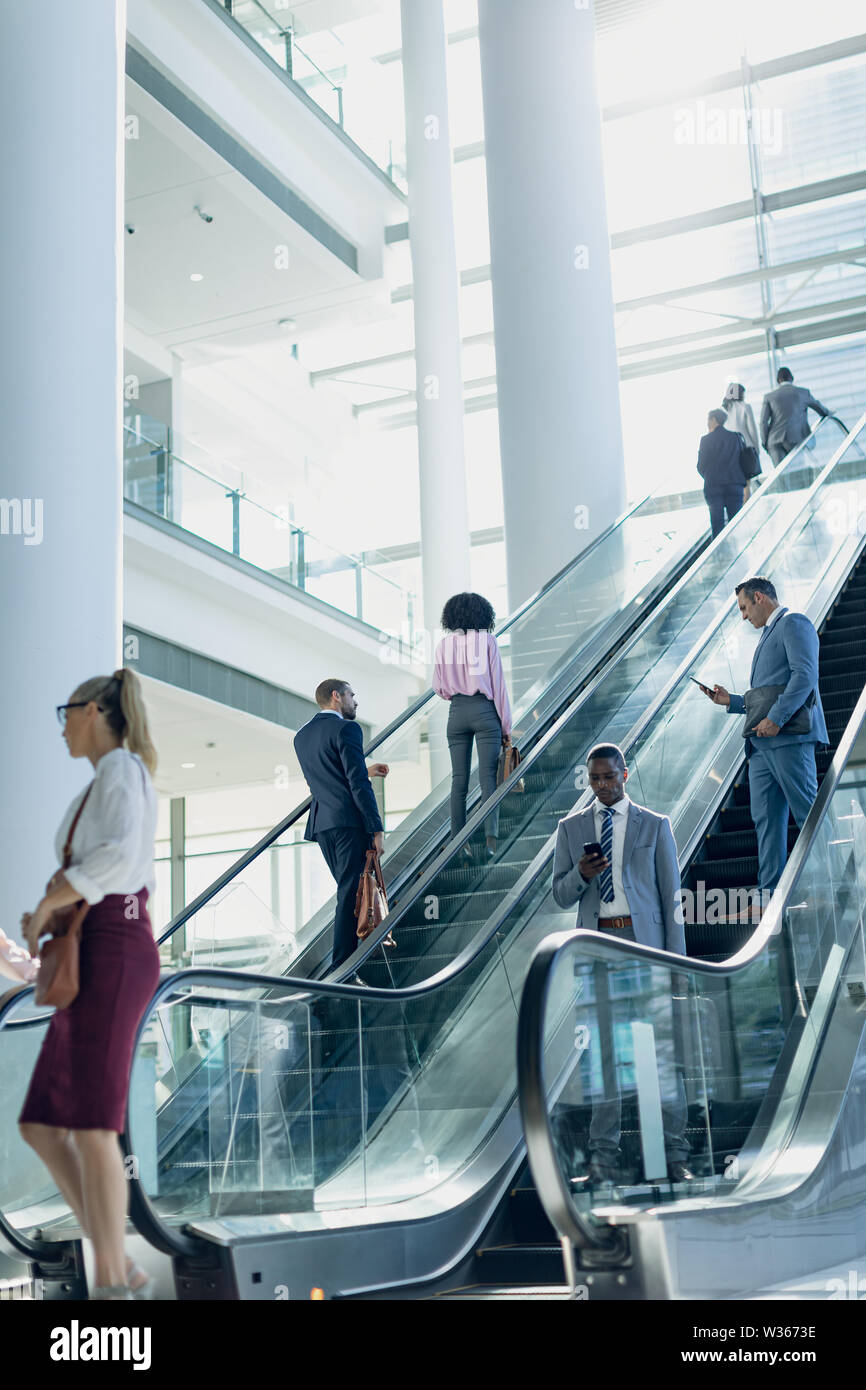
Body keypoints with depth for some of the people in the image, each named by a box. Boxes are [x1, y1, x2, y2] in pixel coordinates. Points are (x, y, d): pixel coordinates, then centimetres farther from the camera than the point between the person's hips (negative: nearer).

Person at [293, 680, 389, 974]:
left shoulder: (302, 735, 17)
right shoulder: (346, 729, -8)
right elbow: (358, 784, -14)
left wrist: (364, 770, 30)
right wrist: (376, 828, -12)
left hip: (321, 824, 8)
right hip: (349, 822, -8)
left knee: (348, 891, 18)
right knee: (350, 893, -7)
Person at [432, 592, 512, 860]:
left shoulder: (444, 644, 3)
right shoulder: (487, 640, -4)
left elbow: (438, 687, 8)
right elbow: (498, 685, -3)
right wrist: (506, 727, 2)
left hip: (457, 712, 3)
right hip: (485, 710, -3)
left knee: (459, 779, 7)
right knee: (488, 777, -5)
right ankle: (491, 838, -16)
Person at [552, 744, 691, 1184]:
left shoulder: (654, 825, 6)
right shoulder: (571, 828, 11)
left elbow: (671, 893, 4)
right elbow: (561, 896, 11)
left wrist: (676, 957, -3)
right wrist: (581, 874, -12)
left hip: (645, 937, -1)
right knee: (607, 1046, 4)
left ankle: (673, 1153, 4)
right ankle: (604, 1153, 11)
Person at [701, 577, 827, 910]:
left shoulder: (794, 623, -1)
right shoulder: (768, 635, 29)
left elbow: (805, 675, -16)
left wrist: (776, 718, -22)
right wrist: (730, 701, 18)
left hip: (789, 737, -10)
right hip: (762, 743, 10)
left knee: (809, 813, -9)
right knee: (765, 817, 3)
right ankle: (770, 895, 1)